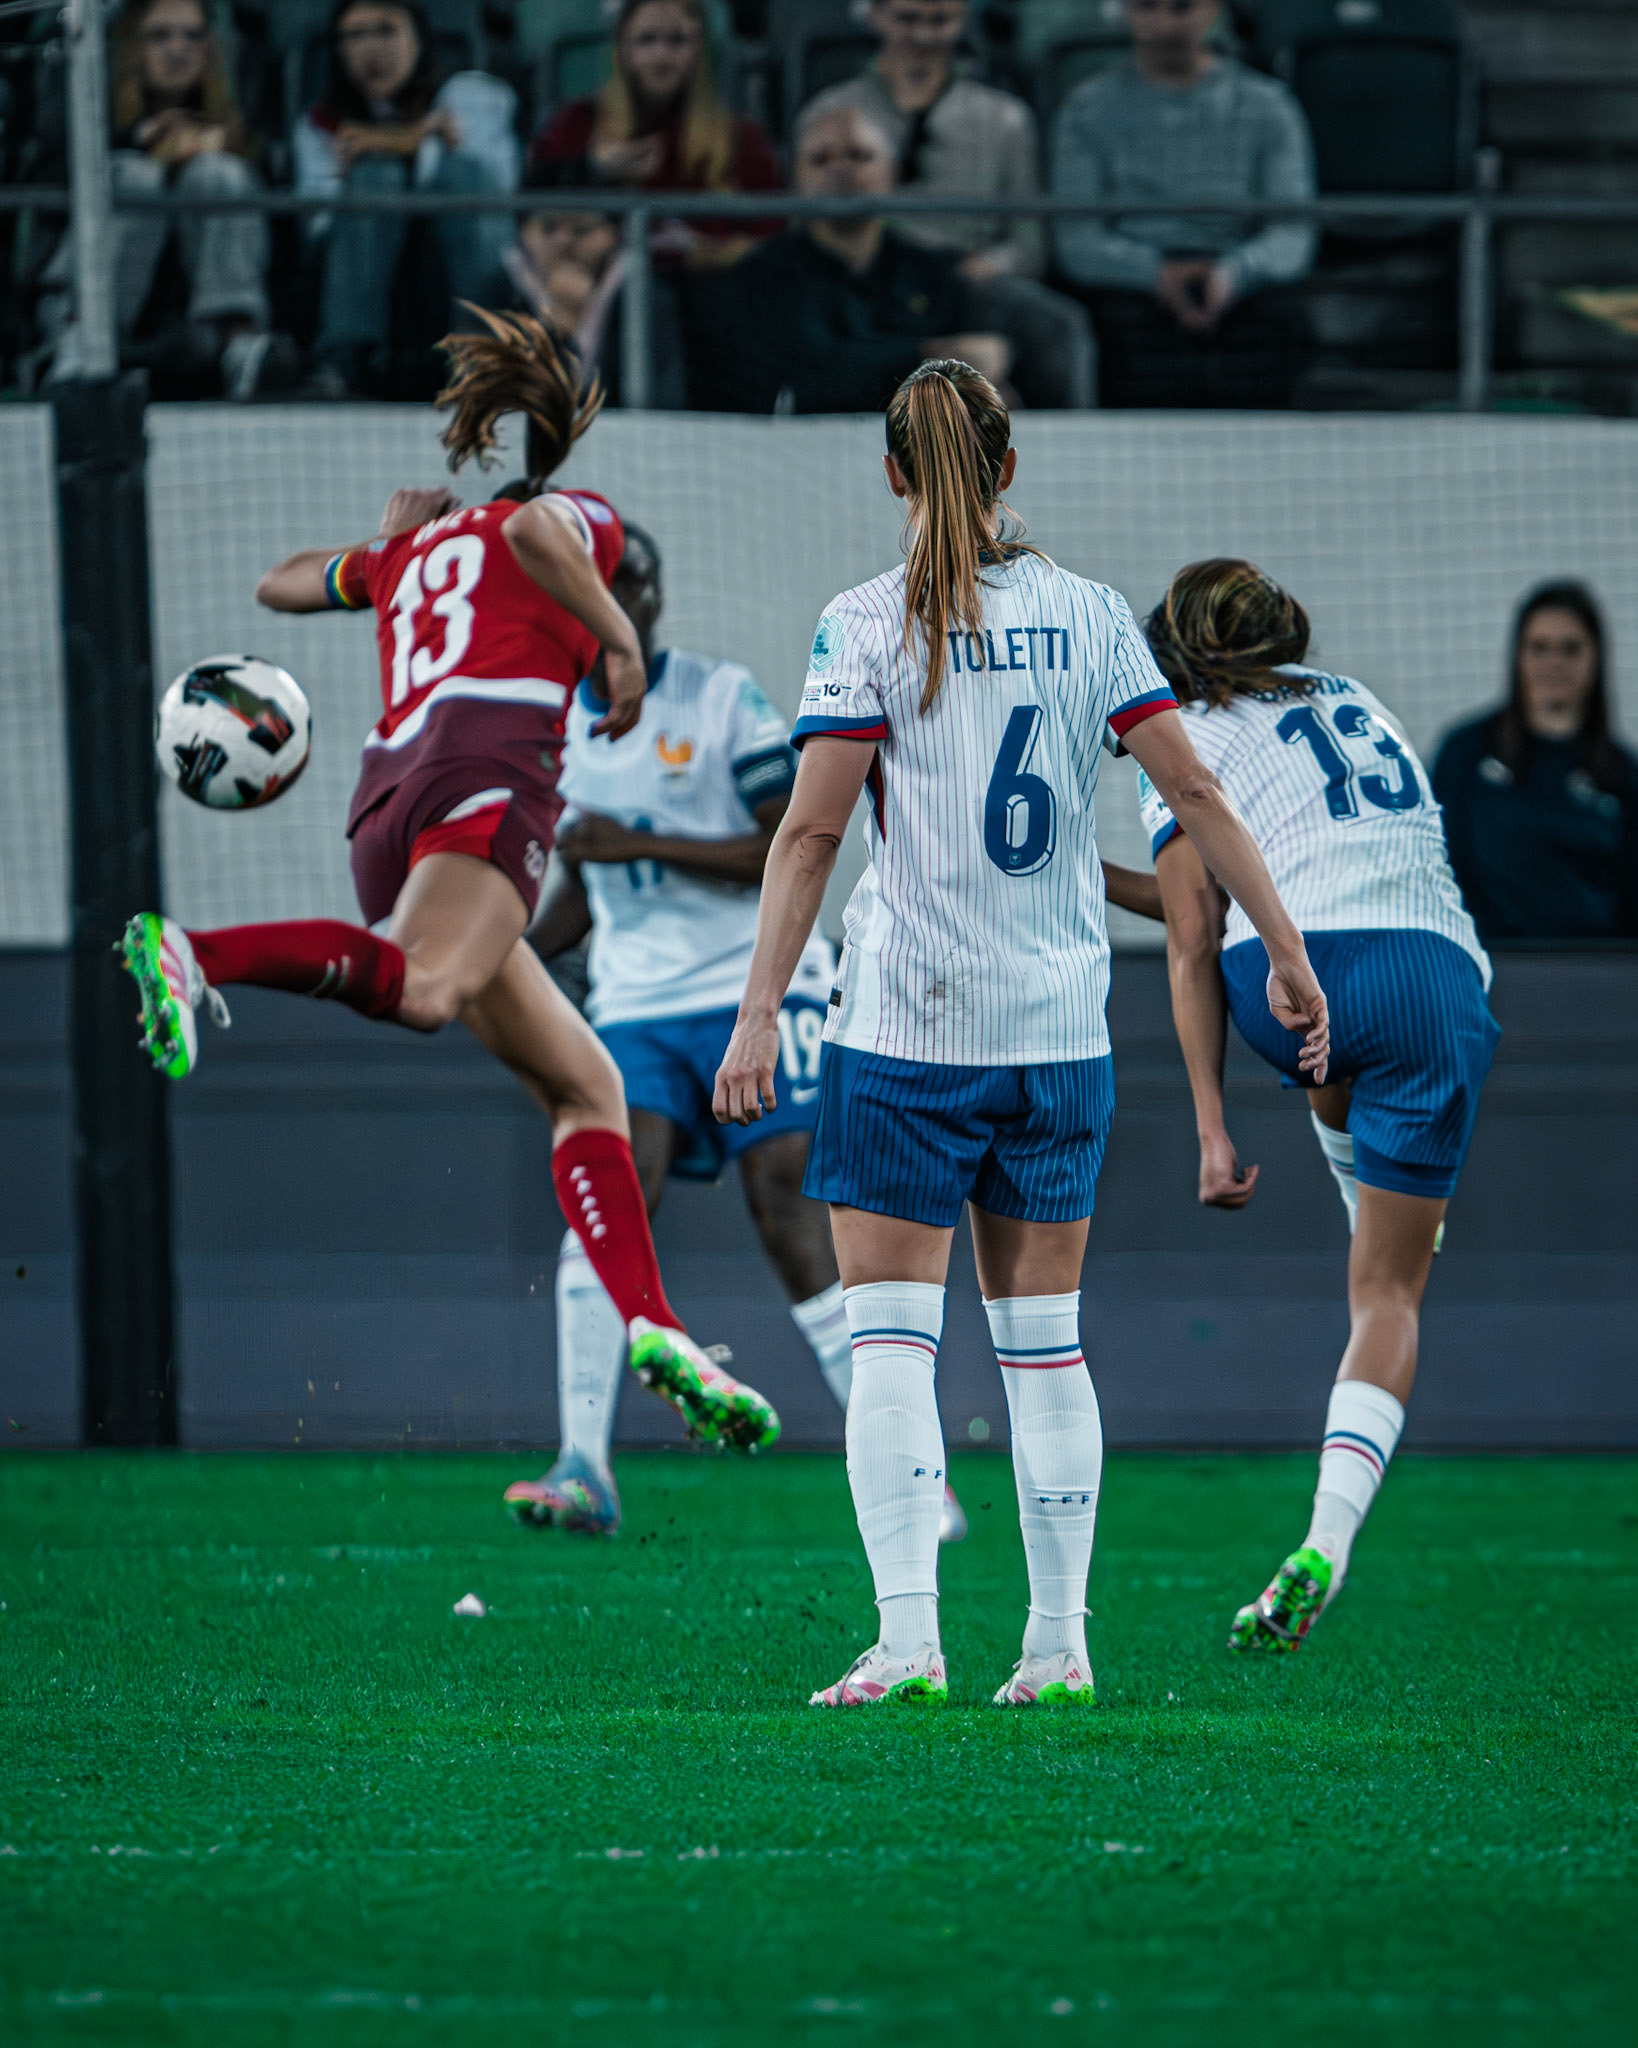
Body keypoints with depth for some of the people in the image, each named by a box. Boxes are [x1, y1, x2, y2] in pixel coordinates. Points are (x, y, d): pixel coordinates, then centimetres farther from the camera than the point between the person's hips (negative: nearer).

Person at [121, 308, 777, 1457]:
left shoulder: (408, 551, 31)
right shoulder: (579, 521, 16)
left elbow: (279, 585, 46)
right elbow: (536, 529, -9)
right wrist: (617, 634, -4)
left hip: (388, 797, 7)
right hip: (488, 769, -7)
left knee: (585, 1085, 8)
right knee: (425, 989, -35)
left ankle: (652, 1326, -7)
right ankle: (196, 954, -52)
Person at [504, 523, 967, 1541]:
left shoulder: (723, 698, -6)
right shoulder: (557, 729, 11)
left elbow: (795, 849, -12)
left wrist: (645, 845, -18)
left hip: (759, 992, -4)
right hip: (637, 1007, 4)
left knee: (797, 1227, -10)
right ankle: (585, 1468, -17)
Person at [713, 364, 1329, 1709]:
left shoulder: (867, 627, -6)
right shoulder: (1089, 615, 4)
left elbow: (811, 832, -11)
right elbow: (1195, 792, 3)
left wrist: (760, 1016, -10)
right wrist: (1289, 954, 9)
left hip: (905, 1031, -4)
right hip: (1060, 1030, 4)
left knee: (891, 1337, -2)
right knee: (1044, 1339, 10)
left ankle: (909, 1636, -12)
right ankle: (1060, 1641, 10)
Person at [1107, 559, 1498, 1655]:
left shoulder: (1187, 744, 13)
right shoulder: (1358, 702, 28)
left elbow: (1195, 943, 5)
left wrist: (1212, 1128, 4)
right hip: (1444, 974, 3)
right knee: (1390, 1296, 4)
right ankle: (1326, 1546, -10)